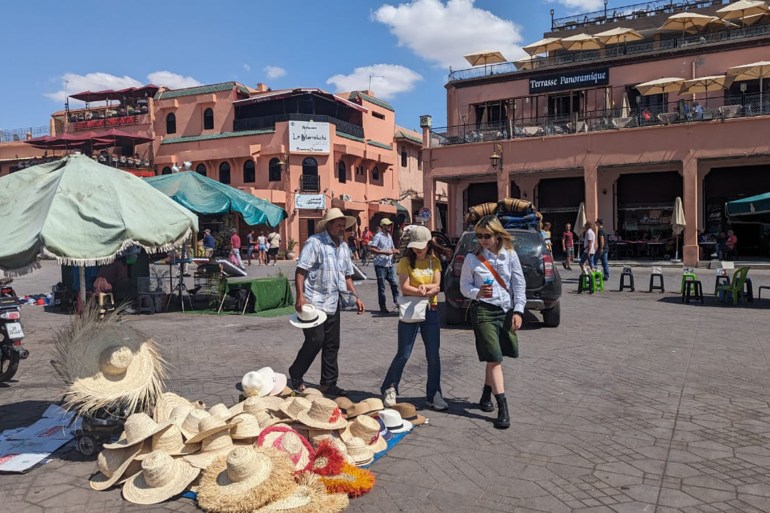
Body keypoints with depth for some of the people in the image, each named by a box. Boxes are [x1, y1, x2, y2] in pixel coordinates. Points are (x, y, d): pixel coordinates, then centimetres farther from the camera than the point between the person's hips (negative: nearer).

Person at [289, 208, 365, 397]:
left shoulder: (344, 247, 13)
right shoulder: (314, 242, -10)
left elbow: (347, 276, 19)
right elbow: (300, 270, -14)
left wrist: (356, 297, 10)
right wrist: (300, 296, -23)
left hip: (333, 303, 7)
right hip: (314, 302, -7)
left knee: (332, 344, 9)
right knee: (315, 340, -9)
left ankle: (328, 384, 19)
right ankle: (296, 374, 14)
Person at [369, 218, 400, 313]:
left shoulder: (389, 236, 16)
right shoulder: (378, 236, -9)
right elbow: (372, 249, -17)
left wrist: (395, 250, 4)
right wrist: (384, 252, -22)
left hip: (389, 264, 7)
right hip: (380, 265, -7)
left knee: (394, 283, 3)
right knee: (381, 286, 2)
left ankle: (397, 301, 13)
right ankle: (382, 306, 9)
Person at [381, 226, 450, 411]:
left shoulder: (434, 262, 8)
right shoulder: (406, 262, -2)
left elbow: (436, 286, -3)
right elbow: (404, 288, -13)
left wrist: (423, 287, -21)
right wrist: (426, 291, -21)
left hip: (430, 311, 3)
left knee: (433, 356, 5)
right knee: (403, 355, -1)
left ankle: (434, 395, 15)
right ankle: (389, 389, 17)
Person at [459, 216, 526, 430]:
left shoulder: (510, 255, 2)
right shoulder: (472, 258, -3)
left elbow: (519, 284, 2)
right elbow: (464, 286, 1)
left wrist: (518, 311, -5)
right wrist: (478, 293, -19)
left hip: (507, 311, 3)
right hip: (483, 311, -3)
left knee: (495, 358, 13)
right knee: (494, 358, -7)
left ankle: (486, 396, 34)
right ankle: (503, 408, -3)